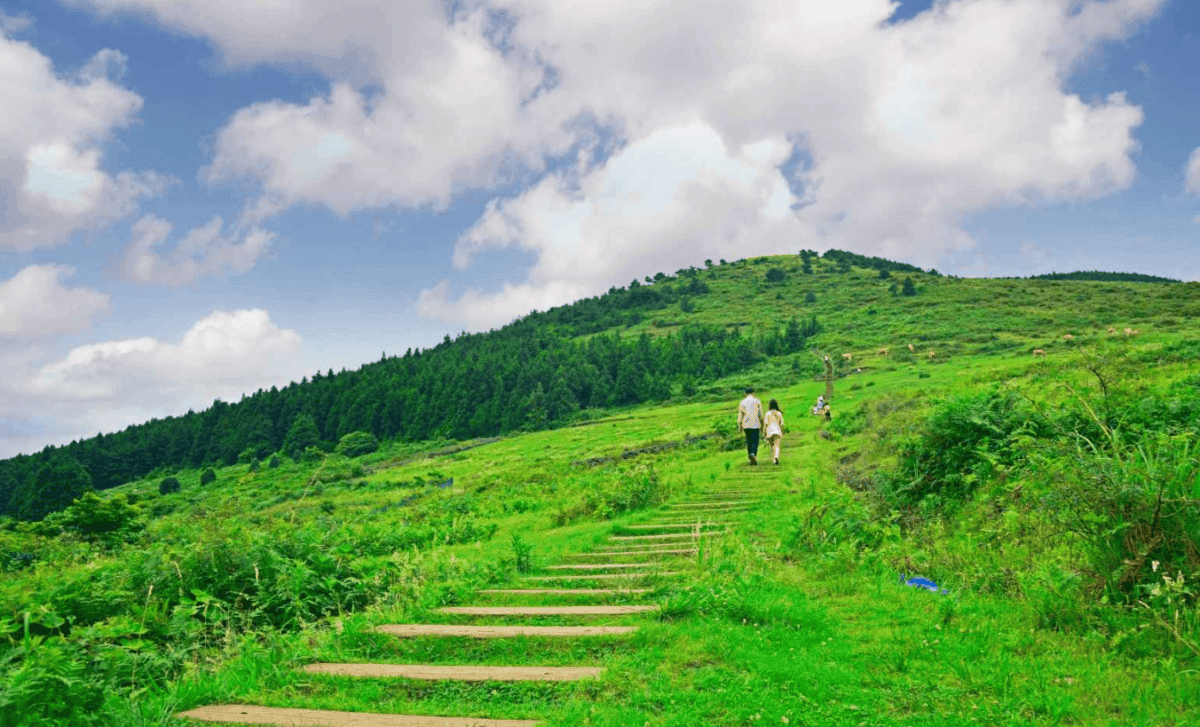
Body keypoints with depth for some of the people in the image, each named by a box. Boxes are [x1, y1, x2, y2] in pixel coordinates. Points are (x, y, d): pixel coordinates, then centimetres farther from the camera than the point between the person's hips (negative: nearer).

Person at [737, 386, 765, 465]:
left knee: (748, 442, 11)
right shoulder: (757, 402, 1)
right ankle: (753, 454, -28)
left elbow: (740, 415, 3)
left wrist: (740, 426, 8)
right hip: (755, 425, -2)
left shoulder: (742, 403, 5)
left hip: (746, 425, 2)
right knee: (755, 441, -1)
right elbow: (761, 415, 1)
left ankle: (752, 459, 11)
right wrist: (762, 425, 10)